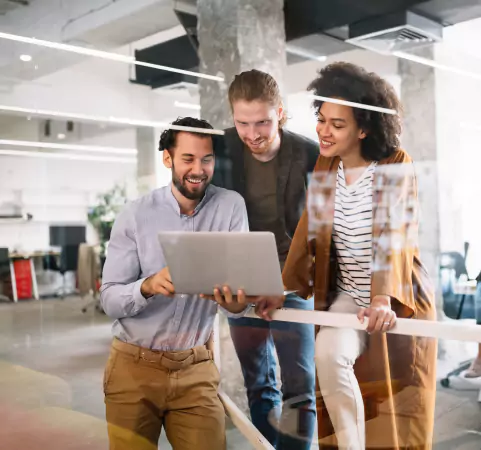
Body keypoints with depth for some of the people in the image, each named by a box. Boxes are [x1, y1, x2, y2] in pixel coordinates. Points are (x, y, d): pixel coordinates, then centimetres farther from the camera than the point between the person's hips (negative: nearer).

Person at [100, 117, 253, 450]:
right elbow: (110, 299, -10)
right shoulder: (136, 215, -8)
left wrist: (237, 304, -34)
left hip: (196, 369, 1)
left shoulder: (231, 206, -5)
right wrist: (148, 285, -32)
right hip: (134, 367, 0)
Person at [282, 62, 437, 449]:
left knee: (396, 400, 4)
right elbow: (309, 231, -3)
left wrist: (385, 297, -39)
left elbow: (392, 234, -26)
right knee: (328, 354, -24)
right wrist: (285, 288, -13)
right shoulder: (325, 167, 0)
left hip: (400, 300, -3)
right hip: (348, 296, 3)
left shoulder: (396, 165, -13)